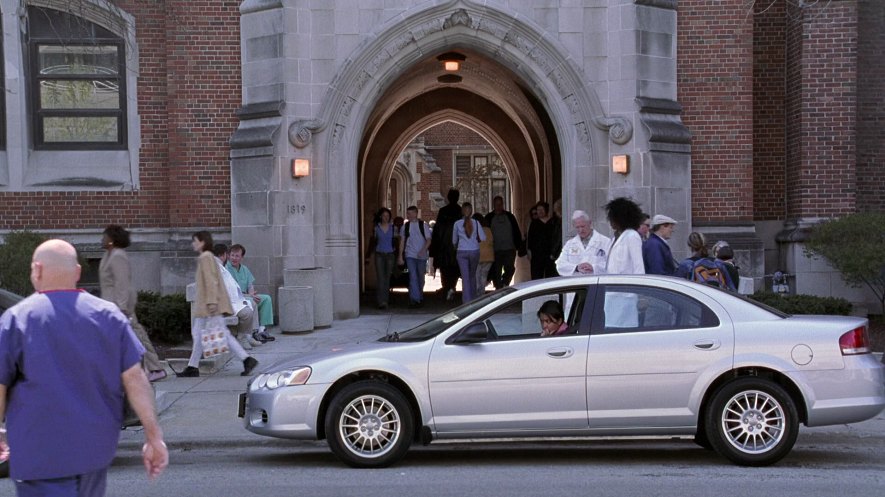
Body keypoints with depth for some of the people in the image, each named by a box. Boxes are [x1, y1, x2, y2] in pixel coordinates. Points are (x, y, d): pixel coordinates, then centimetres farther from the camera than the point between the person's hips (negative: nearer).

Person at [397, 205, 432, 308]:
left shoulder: (423, 225, 2)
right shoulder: (405, 226, 7)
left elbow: (428, 239, 0)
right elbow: (402, 242, 9)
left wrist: (423, 250, -15)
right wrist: (400, 256, 4)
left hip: (421, 255, 0)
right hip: (410, 255, 0)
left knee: (420, 277, 9)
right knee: (413, 277, -12)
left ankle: (420, 298, 25)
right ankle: (415, 299, -16)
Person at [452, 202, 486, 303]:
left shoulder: (457, 224, -2)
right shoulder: (476, 223, -2)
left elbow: (454, 240, 9)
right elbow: (483, 238, -3)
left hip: (462, 252, -1)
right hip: (474, 251, 1)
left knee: (465, 277, -1)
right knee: (472, 275, 17)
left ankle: (467, 301, -7)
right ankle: (473, 298, 23)